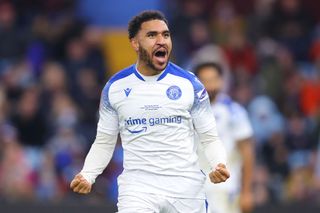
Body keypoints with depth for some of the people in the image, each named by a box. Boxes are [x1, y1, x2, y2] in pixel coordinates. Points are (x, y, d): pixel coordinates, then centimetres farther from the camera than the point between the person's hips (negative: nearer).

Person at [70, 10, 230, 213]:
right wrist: (87, 175, -6)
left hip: (186, 186, 0)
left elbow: (210, 138, 5)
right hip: (137, 185, 0)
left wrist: (219, 165, -16)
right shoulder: (115, 87, 3)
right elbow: (104, 142, 11)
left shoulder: (189, 84, 0)